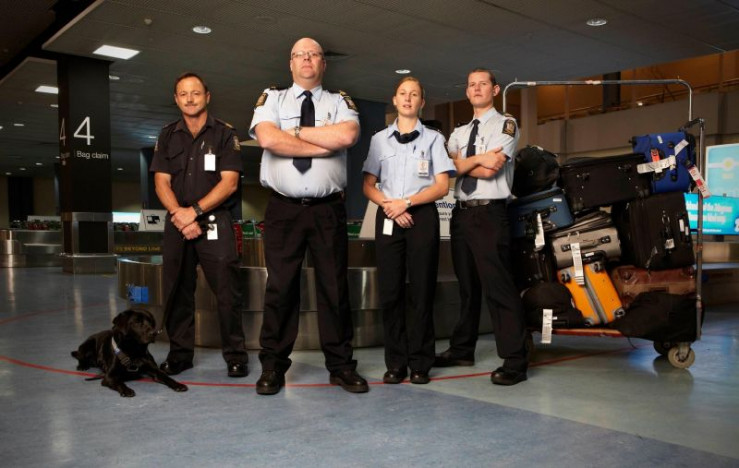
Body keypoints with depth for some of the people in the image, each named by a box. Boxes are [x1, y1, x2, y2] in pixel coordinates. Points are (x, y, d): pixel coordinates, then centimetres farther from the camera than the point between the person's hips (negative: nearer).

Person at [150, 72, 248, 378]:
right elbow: (161, 183, 5)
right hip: (177, 223, 4)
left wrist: (194, 211, -14)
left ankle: (235, 356, 3)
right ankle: (180, 354, 19)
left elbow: (229, 182, -6)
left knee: (227, 292, -7)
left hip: (215, 223, -4)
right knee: (176, 292, 7)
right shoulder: (167, 136, 13)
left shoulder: (225, 134, 2)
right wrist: (180, 215, -12)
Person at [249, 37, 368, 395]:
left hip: (328, 208, 1)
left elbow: (347, 136, -12)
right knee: (280, 287, 3)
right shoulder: (272, 99, 10)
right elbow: (267, 138, -11)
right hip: (283, 208, 0)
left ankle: (340, 366, 16)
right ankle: (273, 367, 15)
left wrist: (295, 131, -7)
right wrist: (325, 144, -9)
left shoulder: (340, 102, 11)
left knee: (334, 287, 5)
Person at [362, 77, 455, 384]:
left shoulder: (433, 138, 9)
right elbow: (368, 185, 10)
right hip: (387, 218, 2)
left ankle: (420, 363, 5)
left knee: (422, 290, -2)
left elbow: (442, 186, 1)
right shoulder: (379, 139, 15)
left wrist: (406, 202, -10)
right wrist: (389, 206, -7)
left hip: (422, 217, -2)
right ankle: (395, 362, 7)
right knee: (390, 290, 0)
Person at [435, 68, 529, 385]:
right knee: (467, 287, 14)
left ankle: (514, 363, -5)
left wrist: (466, 163, 1)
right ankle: (462, 350, 25)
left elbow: (489, 170, -12)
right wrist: (480, 159, -10)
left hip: (490, 214, -6)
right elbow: (454, 167, 2)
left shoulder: (505, 125, 1)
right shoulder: (459, 132, 20)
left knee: (499, 288, -9)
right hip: (461, 213, 7)